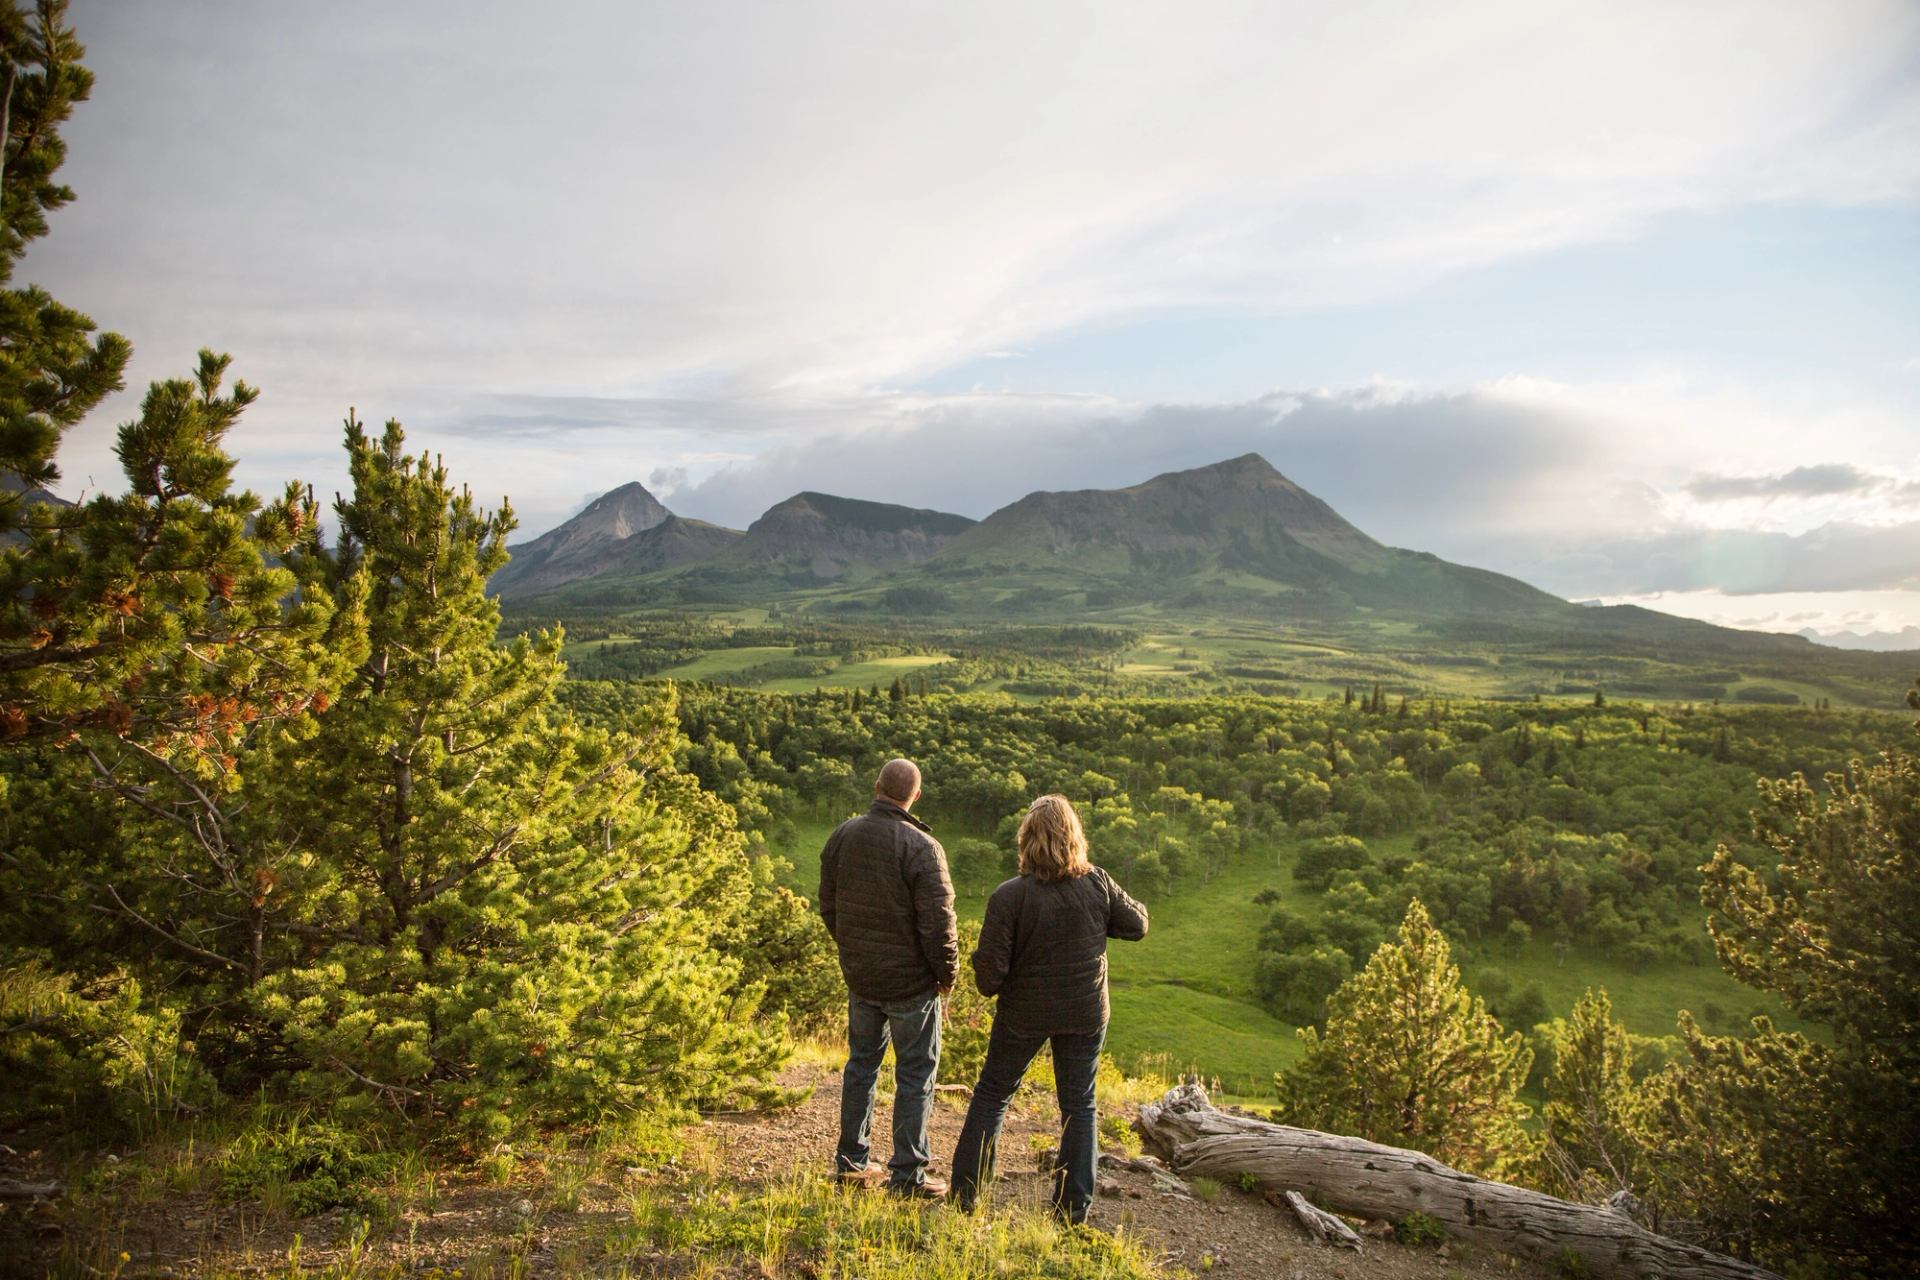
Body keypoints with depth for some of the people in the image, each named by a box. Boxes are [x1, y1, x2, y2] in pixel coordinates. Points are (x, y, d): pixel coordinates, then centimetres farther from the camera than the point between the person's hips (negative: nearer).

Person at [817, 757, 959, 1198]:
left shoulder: (842, 836, 0)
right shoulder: (922, 847, -20)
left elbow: (828, 904, 10)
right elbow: (938, 921, -20)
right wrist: (947, 973, -5)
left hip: (858, 975, 6)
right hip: (910, 979, -6)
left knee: (862, 1062, 19)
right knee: (915, 1074, 5)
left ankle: (850, 1160, 27)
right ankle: (907, 1173, 10)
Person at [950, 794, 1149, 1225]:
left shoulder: (1009, 896, -22)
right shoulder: (1097, 885, -14)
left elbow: (990, 969, -18)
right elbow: (1137, 925, 3)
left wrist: (988, 985, 4)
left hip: (1024, 1013, -2)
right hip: (1086, 1013, 2)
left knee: (992, 1094, 17)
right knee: (1078, 1105, 15)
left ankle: (965, 1193, 22)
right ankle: (1075, 1207, 21)